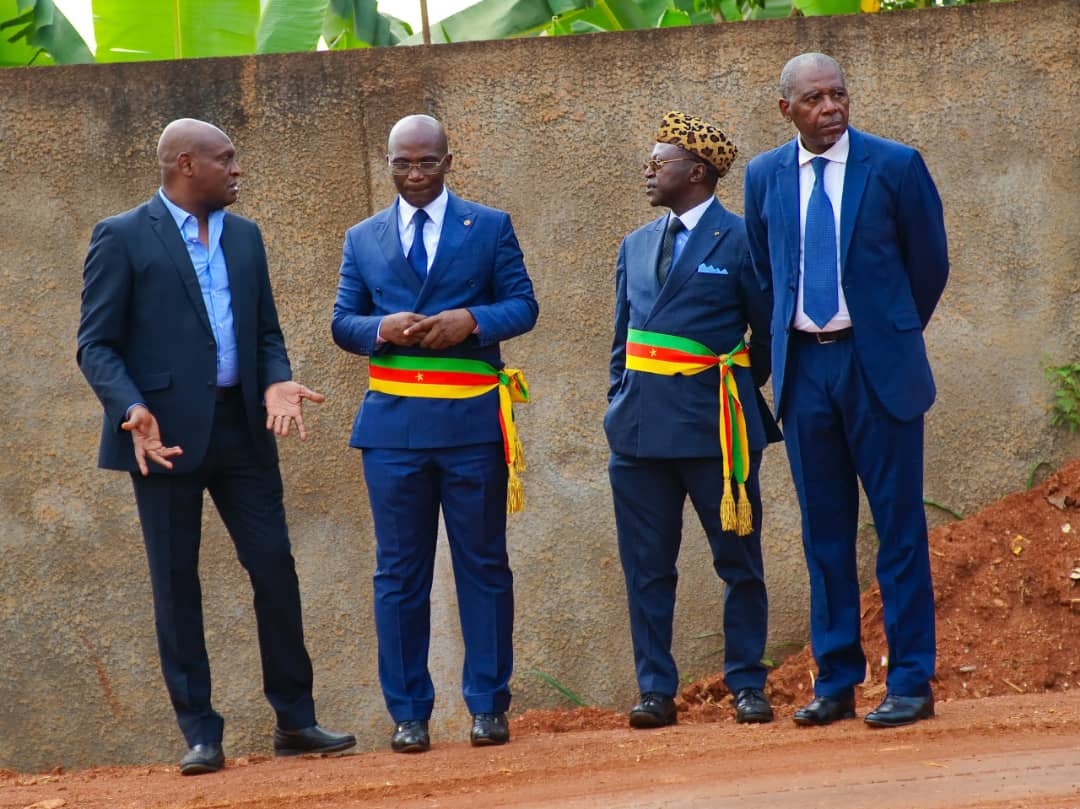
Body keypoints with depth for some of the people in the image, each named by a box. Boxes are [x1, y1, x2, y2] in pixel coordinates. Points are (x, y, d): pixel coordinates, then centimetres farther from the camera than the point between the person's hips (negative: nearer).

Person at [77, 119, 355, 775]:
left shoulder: (244, 236, 14)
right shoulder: (122, 239, -3)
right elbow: (97, 345, -6)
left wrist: (278, 382, -5)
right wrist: (132, 411, -22)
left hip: (242, 427, 5)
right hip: (168, 431, -5)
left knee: (275, 566, 2)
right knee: (176, 582, 1)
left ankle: (295, 721, 11)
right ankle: (201, 734, 7)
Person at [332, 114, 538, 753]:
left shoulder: (490, 227, 6)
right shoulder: (363, 239, 12)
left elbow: (523, 306, 2)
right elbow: (343, 323, 9)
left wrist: (470, 320, -16)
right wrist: (382, 328, -13)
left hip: (473, 419, -2)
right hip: (394, 423, 2)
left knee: (484, 564, 3)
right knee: (400, 571, 3)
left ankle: (488, 706, 9)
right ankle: (408, 713, 8)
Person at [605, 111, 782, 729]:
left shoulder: (742, 241, -3)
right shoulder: (636, 247, 16)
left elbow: (769, 333, 2)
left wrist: (737, 393, 7)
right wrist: (622, 403, 12)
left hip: (713, 424, -5)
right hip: (640, 428, 5)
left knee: (739, 562, 2)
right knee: (647, 568, 4)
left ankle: (747, 685, 10)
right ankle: (657, 690, 9)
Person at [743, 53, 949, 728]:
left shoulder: (895, 166, -4)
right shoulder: (765, 177, 6)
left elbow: (930, 261, 5)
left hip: (877, 364, -3)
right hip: (802, 366, 3)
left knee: (898, 523, -1)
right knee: (825, 528, 7)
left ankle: (912, 683, 2)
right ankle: (836, 682, 13)